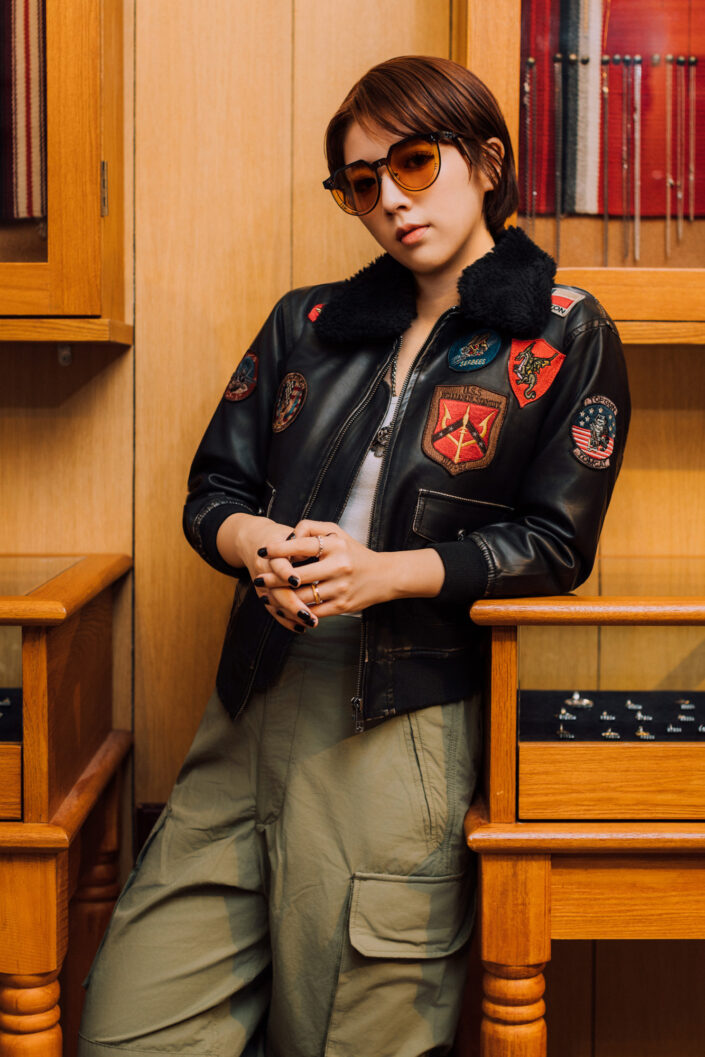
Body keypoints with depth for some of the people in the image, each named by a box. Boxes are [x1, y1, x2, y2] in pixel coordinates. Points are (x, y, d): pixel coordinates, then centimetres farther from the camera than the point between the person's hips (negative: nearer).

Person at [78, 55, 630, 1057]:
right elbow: (212, 488, 16)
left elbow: (556, 545, 0)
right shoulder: (308, 324, 17)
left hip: (403, 726, -4)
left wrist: (386, 572, -13)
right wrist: (257, 544, -8)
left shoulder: (567, 338, 5)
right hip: (251, 707, 4)